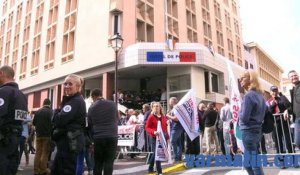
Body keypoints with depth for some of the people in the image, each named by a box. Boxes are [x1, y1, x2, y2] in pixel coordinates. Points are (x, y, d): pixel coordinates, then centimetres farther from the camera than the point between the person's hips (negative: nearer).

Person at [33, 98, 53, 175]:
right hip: (47, 135, -4)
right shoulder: (50, 112, -10)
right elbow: (52, 123, -16)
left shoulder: (38, 111, 5)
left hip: (39, 135, 4)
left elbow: (33, 123, 7)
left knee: (38, 152, 10)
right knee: (45, 152, 1)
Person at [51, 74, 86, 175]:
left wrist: (56, 112, -2)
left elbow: (59, 120, -22)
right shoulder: (71, 100, 19)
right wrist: (58, 113, -3)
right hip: (67, 142, 11)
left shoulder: (76, 101, -15)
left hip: (70, 143, -10)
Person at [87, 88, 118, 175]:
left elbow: (90, 125, 8)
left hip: (98, 138, 1)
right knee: (109, 161, 3)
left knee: (98, 162, 12)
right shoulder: (112, 104, 3)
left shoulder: (92, 108, 2)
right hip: (112, 136, 0)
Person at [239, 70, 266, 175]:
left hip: (249, 132, -9)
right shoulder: (259, 94, 10)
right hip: (257, 130, 9)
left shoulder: (248, 95, -17)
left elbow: (244, 118, -20)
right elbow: (264, 110, 20)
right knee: (248, 162, 18)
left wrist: (239, 113, -2)